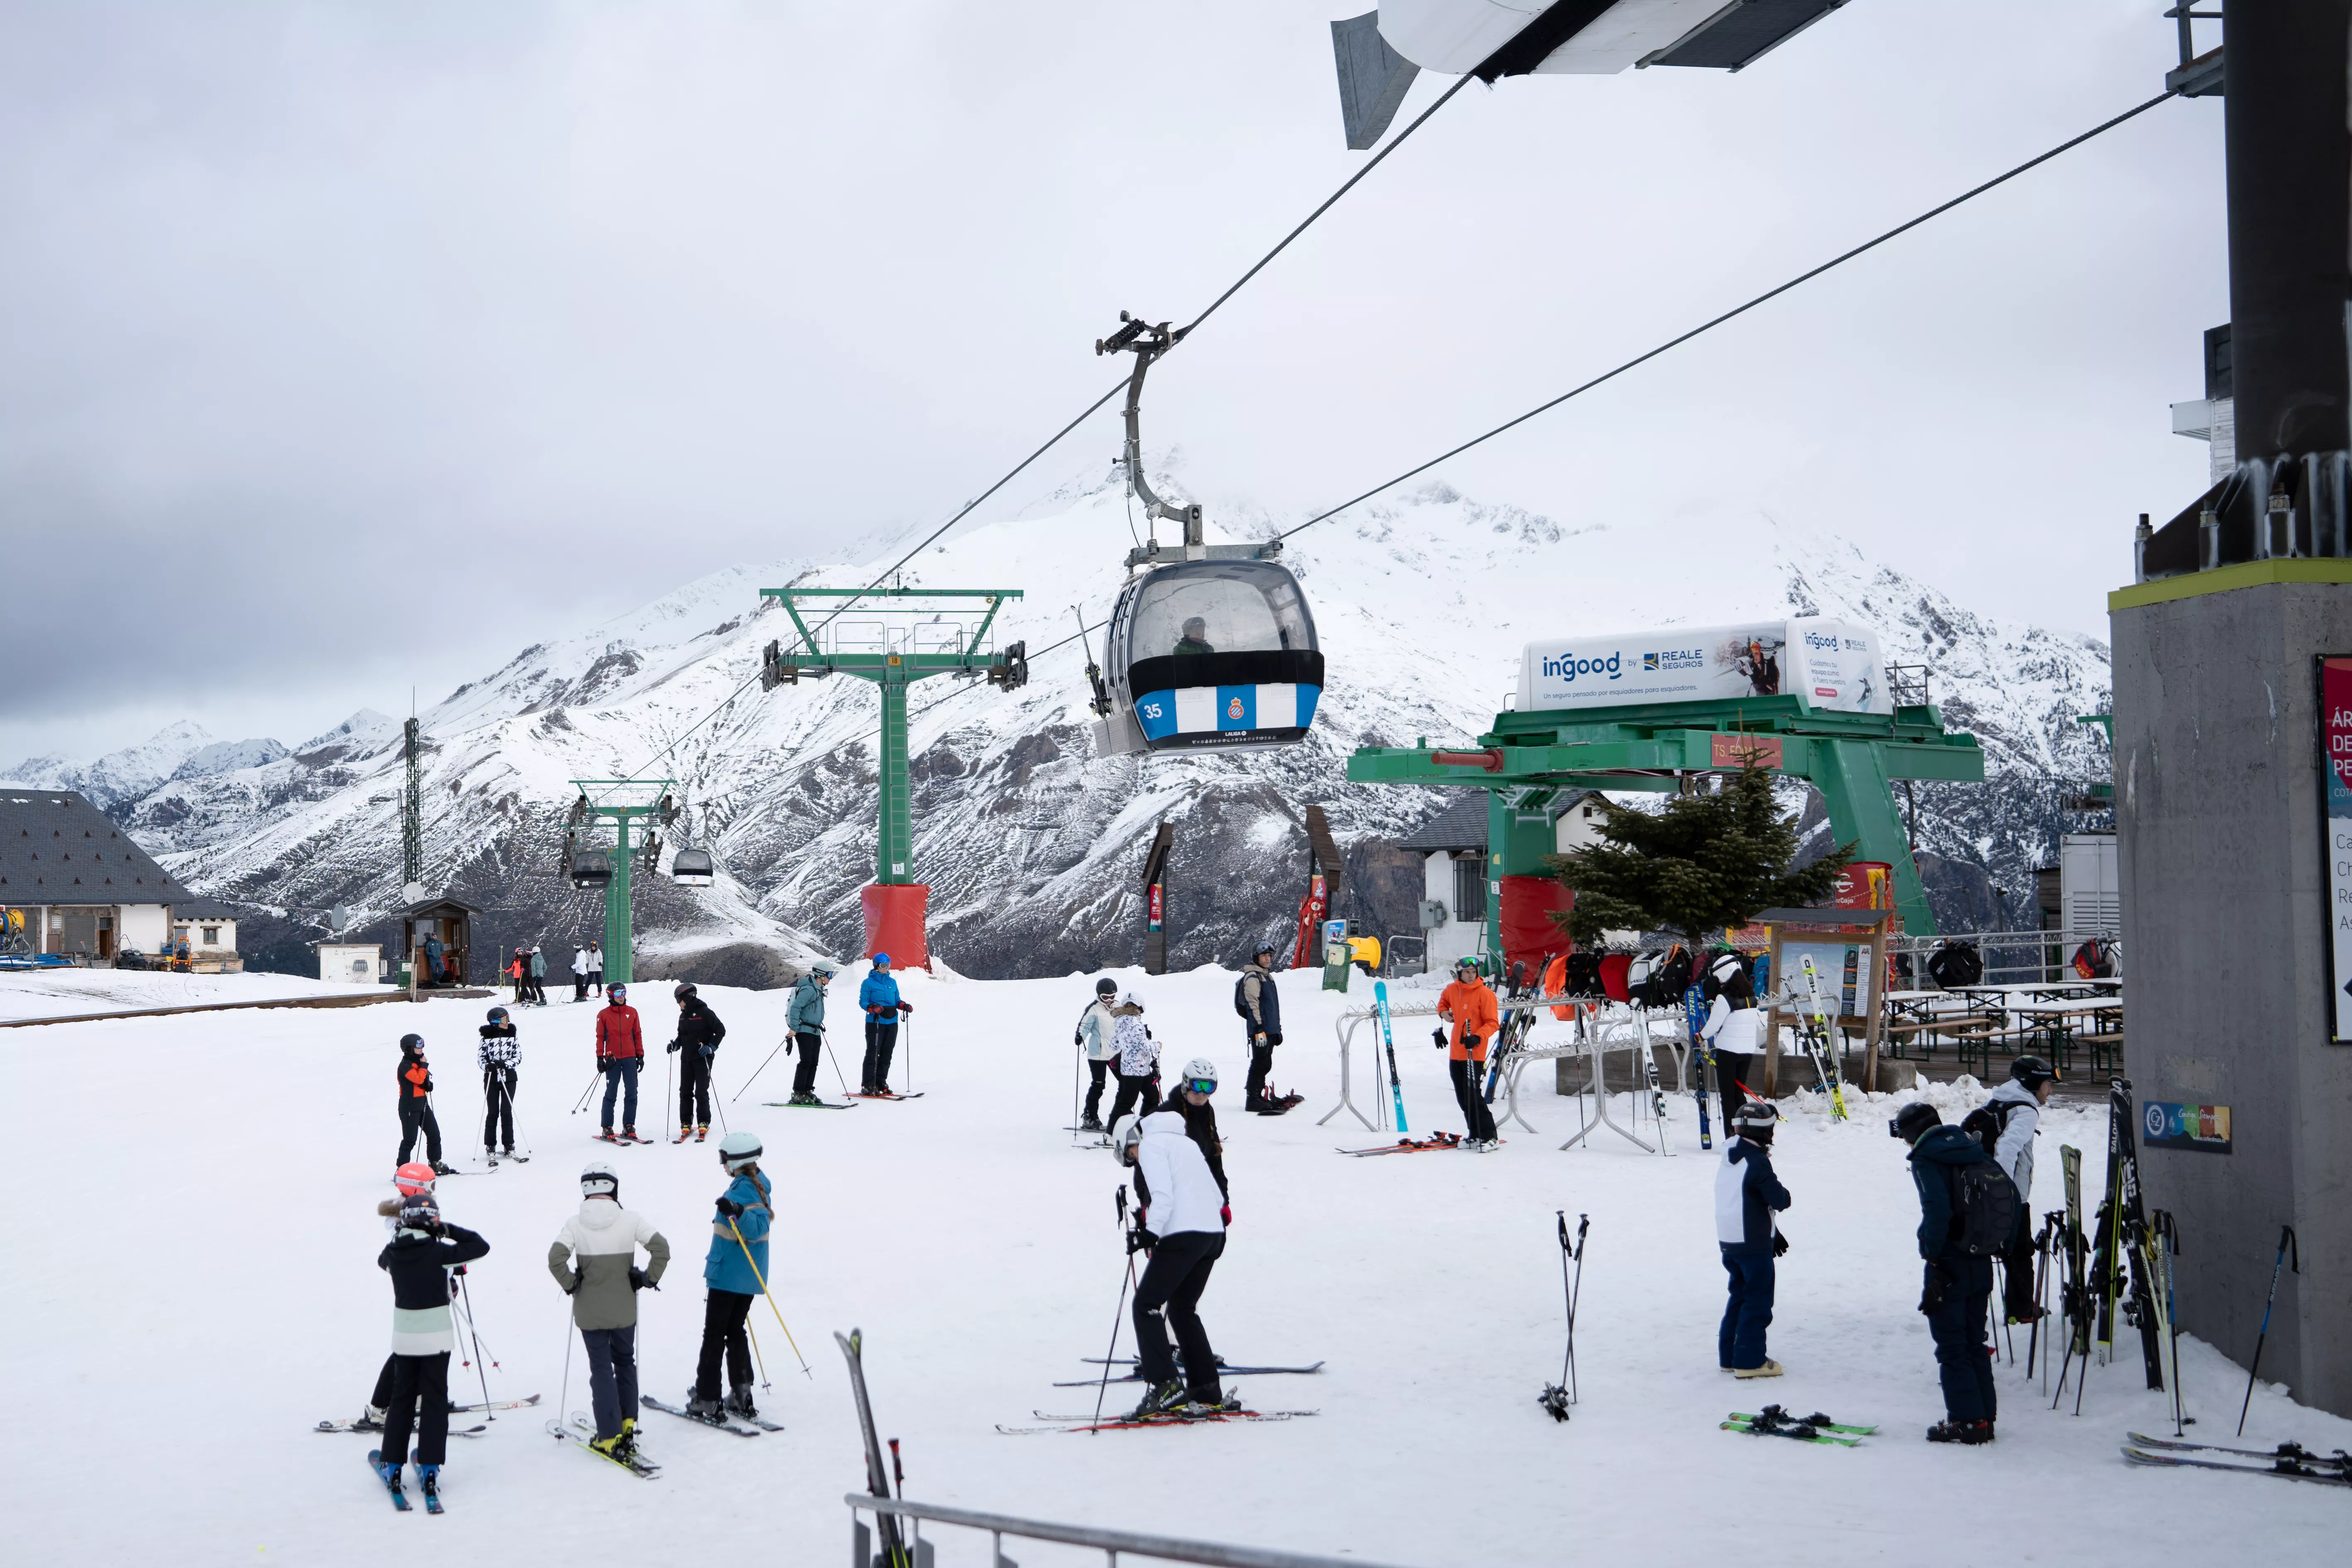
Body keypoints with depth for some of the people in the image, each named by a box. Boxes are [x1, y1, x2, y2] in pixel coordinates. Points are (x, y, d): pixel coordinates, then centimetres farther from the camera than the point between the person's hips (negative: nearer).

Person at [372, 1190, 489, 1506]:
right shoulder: (439, 1252, -16)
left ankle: (393, 1467, 16)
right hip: (436, 1338, -4)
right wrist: (451, 1230, -2)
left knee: (401, 1400, 14)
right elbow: (481, 1246, -8)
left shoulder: (394, 1253, -3)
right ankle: (429, 1469, 2)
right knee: (434, 1402, 4)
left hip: (404, 1338, 4)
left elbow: (382, 1260, 22)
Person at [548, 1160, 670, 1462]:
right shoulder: (630, 1219, -10)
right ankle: (627, 1424, 21)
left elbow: (556, 1259, -18)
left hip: (589, 1311, -1)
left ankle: (610, 1438, 5)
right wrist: (649, 1278, -1)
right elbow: (661, 1248, -15)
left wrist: (571, 1285, -2)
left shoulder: (576, 1223, -11)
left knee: (601, 1369, 7)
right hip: (624, 1309, 1)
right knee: (625, 1362, 21)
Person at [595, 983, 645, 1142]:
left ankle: (629, 1127, 9)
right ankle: (607, 1129, 4)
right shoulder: (604, 1015, 1)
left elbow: (638, 1034, 10)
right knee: (611, 1094, -1)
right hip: (613, 1060, -3)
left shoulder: (632, 1012, 7)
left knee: (632, 1093, 2)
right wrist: (600, 1058, -2)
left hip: (630, 1058, 3)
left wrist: (640, 1055, 7)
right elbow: (600, 1038, 2)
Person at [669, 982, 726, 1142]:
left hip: (703, 1058, -7)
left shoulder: (705, 1013, -11)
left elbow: (721, 1030, -11)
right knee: (685, 1092, 5)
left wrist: (711, 1047, -18)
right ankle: (686, 1123, 11)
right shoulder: (683, 1016, 11)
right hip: (686, 1058, 7)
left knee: (701, 1092, -4)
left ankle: (704, 1123, 7)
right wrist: (675, 1044, 4)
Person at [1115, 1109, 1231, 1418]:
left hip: (1183, 1235, -9)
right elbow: (1217, 1198, 22)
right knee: (1183, 1308, 19)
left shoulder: (1150, 1145, 0)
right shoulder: (1185, 1142, 24)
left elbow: (1163, 1196, -16)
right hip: (1214, 1235, 9)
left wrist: (1150, 1232, -21)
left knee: (1146, 1305, -3)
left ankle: (1165, 1385, -14)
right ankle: (1207, 1391, 17)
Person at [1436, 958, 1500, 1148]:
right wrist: (1443, 1012, 13)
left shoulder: (1485, 994, -10)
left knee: (1472, 1095, -13)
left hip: (1474, 1053, -7)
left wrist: (1478, 1037, -26)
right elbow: (1444, 1000, 33)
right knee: (1462, 1097, 11)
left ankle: (1488, 1136, -7)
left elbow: (1492, 1023, -11)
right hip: (1455, 1053, 7)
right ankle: (1475, 1135, 21)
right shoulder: (1452, 990, 8)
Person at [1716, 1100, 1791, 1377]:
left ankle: (1729, 1356, 22)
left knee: (1739, 1296, 18)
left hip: (1729, 1242, 9)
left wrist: (1773, 1234, 22)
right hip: (1754, 1243, -9)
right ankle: (1750, 1361, 1)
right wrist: (1785, 1195, 5)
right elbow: (1778, 1200, -20)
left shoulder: (1729, 1159, 10)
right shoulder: (1757, 1162, -19)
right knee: (1758, 1302, 0)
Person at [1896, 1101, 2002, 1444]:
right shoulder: (1976, 1152, 10)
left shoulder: (1925, 1160, -11)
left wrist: (1933, 1255, -12)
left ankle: (1967, 1419, 0)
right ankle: (1985, 1417, 19)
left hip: (1949, 1264, -7)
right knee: (1975, 1343, 16)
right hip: (1981, 1266, 7)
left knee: (1951, 1346, 1)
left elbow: (1938, 1209, -24)